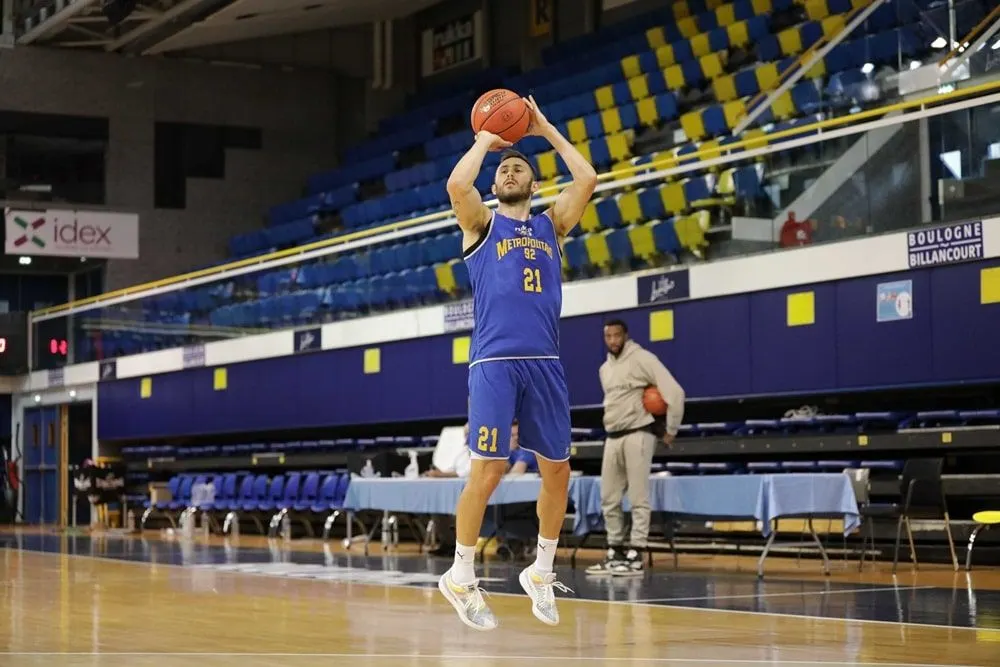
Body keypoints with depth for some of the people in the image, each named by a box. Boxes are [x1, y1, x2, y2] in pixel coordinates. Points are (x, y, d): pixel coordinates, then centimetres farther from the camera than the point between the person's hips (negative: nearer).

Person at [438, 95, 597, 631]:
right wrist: (485, 141, 4)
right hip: (495, 361, -4)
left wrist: (546, 131, 13)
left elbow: (587, 179, 6)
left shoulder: (551, 224, 18)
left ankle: (541, 572, 22)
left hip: (545, 363, 4)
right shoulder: (482, 225, 8)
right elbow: (457, 184, -12)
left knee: (557, 469, 6)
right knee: (489, 469, -9)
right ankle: (461, 576, 4)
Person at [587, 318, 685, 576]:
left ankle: (635, 556, -6)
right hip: (612, 438, 8)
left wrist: (671, 430, -10)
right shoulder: (605, 368, 16)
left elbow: (674, 391, -14)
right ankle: (615, 552, 15)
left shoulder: (642, 359, -8)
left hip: (637, 435, -8)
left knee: (638, 499, -7)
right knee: (609, 499, 8)